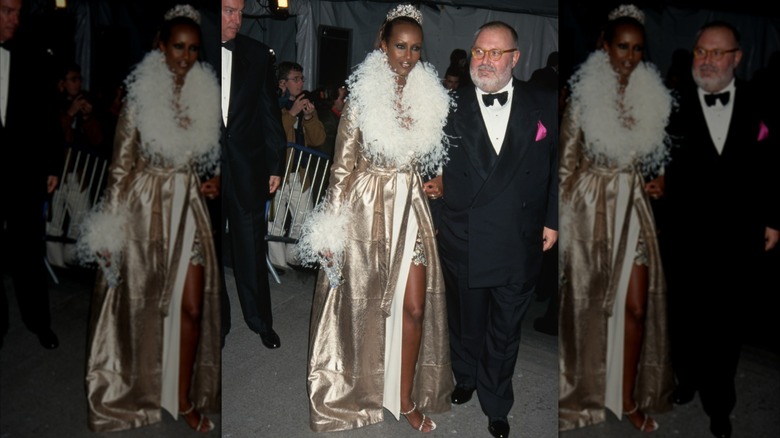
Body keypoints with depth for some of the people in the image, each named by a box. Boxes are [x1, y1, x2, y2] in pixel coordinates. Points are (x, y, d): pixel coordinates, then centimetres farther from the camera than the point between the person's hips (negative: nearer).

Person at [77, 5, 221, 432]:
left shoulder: (204, 93, 3)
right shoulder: (141, 94, -8)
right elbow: (121, 164, -9)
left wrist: (207, 183, -1)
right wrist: (110, 228, -12)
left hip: (189, 208, 3)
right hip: (146, 208, -3)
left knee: (192, 306, 2)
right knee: (140, 305, 12)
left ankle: (184, 399, 18)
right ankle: (135, 394, 32)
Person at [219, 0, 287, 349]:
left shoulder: (257, 54, 3)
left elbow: (270, 113, 5)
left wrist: (275, 164, 3)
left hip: (248, 169, 1)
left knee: (251, 250, 10)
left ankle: (261, 321, 27)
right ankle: (218, 323, 28)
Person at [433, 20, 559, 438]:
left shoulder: (543, 105, -2)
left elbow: (557, 165, 4)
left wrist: (552, 220, 3)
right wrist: (435, 183, -18)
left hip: (520, 246, 0)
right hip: (464, 243, 0)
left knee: (505, 331, 16)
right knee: (465, 323, 21)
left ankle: (496, 404, 39)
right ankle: (465, 379, 50)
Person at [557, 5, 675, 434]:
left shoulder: (650, 95, 5)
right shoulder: (586, 94, -8)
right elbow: (567, 162, -8)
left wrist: (653, 182, 0)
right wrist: (564, 219, -11)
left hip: (634, 207, 4)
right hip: (592, 207, -4)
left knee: (638, 307, 5)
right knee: (590, 304, 9)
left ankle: (629, 399, 22)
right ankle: (585, 396, 28)